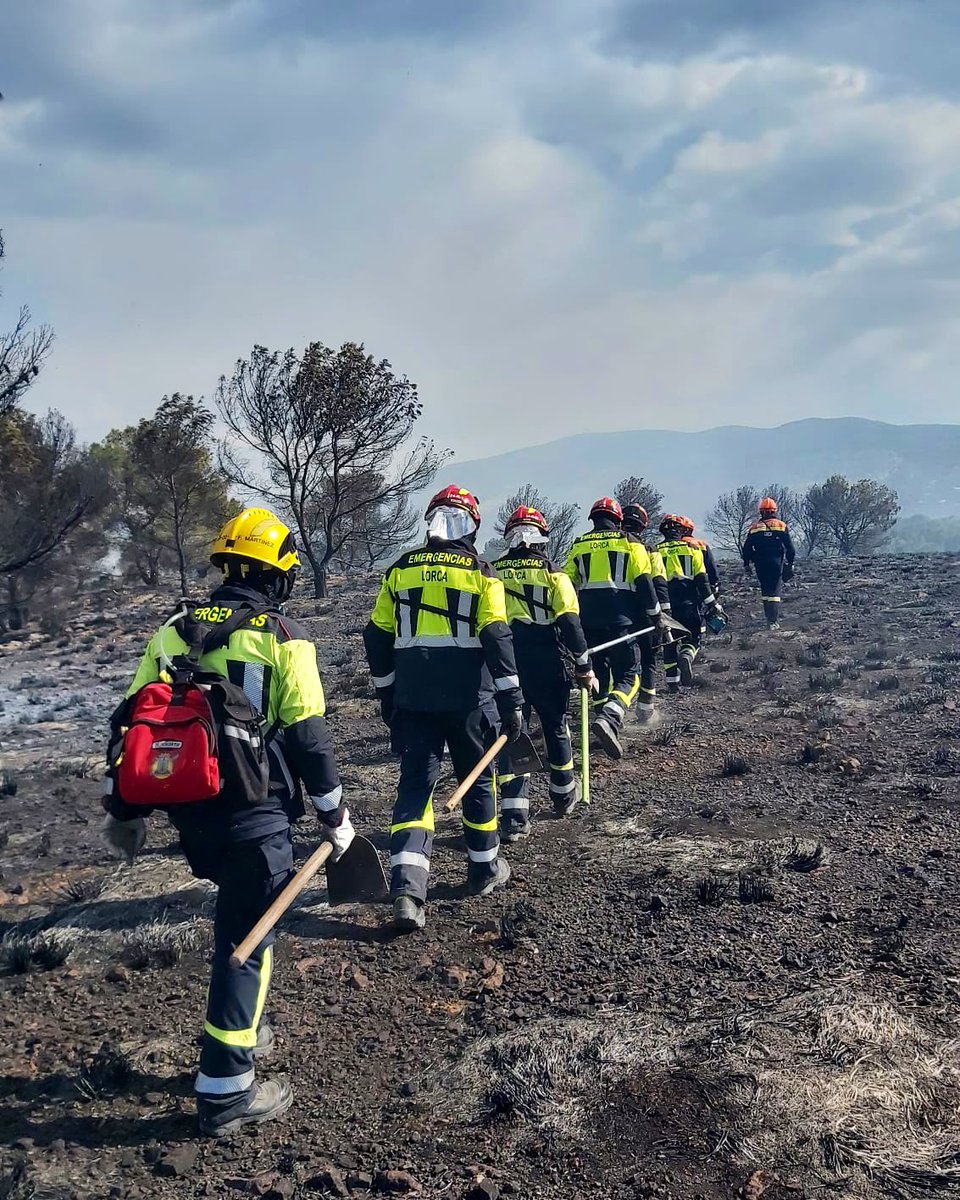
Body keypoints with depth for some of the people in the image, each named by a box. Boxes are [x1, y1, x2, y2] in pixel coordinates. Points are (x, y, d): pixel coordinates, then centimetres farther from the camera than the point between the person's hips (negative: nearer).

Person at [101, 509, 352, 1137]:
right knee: (245, 938, 3)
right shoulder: (283, 637, -8)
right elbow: (308, 737, -9)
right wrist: (336, 816, 1)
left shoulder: (174, 628, 7)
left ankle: (243, 1027, 36)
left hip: (188, 813, 6)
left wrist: (123, 809, 16)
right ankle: (226, 1089, 7)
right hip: (255, 815, -6)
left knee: (240, 911, 26)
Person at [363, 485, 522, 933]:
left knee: (415, 784, 3)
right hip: (468, 697, -2)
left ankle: (406, 891, -10)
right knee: (477, 779, 17)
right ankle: (485, 869, 31)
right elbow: (497, 638, -9)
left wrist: (387, 695, 20)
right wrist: (511, 702, -5)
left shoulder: (400, 570, 7)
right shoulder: (480, 573, -2)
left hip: (412, 698, 2)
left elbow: (378, 638, 9)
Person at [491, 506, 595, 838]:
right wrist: (583, 666, 1)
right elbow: (570, 624, -7)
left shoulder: (493, 574, 5)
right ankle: (564, 795, 37)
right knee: (556, 728, 18)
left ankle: (514, 815, -5)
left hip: (504, 663, 1)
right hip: (546, 665, -1)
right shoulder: (553, 575, -2)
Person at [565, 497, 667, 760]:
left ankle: (607, 723, 17)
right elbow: (644, 582, -2)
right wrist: (655, 615, 5)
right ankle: (609, 718, -26)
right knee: (627, 675, -1)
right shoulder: (630, 543, 5)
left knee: (599, 672, 16)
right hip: (621, 619, -3)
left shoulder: (578, 546, 13)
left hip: (588, 619, 3)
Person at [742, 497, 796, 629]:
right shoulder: (781, 526, 1)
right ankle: (774, 620, -11)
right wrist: (790, 563, 8)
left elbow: (747, 549, 4)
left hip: (760, 565, 1)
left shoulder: (754, 528, 3)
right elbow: (790, 548, 1)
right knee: (775, 591, -1)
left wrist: (746, 564, 14)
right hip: (776, 563, -1)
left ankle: (769, 617, 16)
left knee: (765, 589, 15)